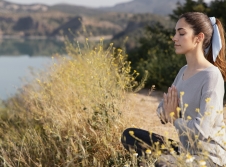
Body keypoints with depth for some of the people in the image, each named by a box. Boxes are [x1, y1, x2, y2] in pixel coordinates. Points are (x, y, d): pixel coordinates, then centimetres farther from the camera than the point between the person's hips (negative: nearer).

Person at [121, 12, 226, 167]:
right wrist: (167, 110, -13)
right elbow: (162, 111, 11)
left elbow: (201, 130, -25)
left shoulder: (211, 75, -18)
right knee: (129, 135, 4)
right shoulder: (183, 71, 6)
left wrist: (173, 117, -7)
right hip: (185, 150, 8)